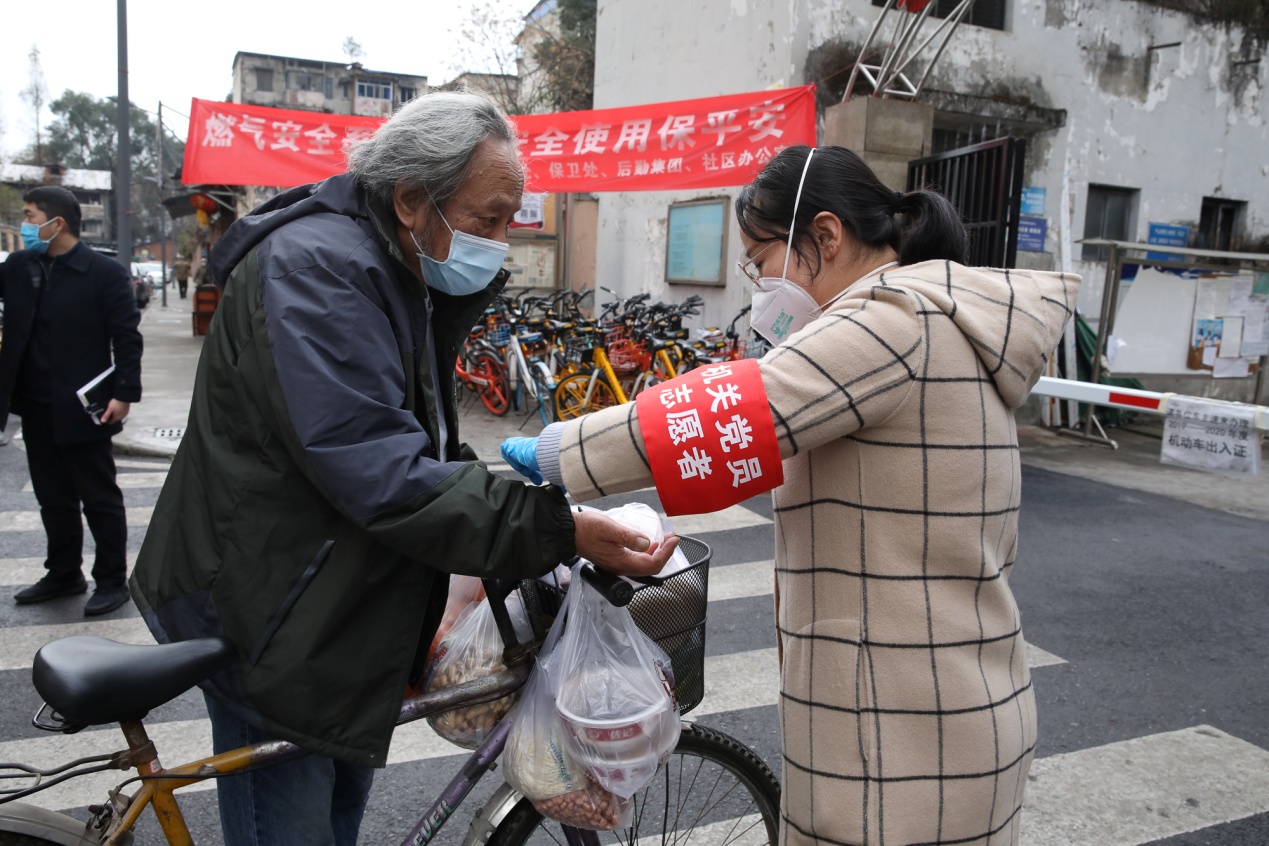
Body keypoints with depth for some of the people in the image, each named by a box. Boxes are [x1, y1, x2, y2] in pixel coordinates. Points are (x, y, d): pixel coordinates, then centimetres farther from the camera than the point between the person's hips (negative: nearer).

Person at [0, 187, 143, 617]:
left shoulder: (105, 272, -10)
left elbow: (126, 337, -12)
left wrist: (124, 394, -17)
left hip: (81, 408, -6)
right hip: (35, 408, 6)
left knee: (99, 499, 4)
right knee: (53, 498, 16)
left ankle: (112, 581, 15)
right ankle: (64, 573, 30)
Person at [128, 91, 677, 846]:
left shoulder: (409, 279, 8)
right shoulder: (314, 266, -25)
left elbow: (421, 445, 11)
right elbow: (380, 474, -34)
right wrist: (556, 530, -35)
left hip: (342, 607, 9)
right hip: (271, 619, -9)